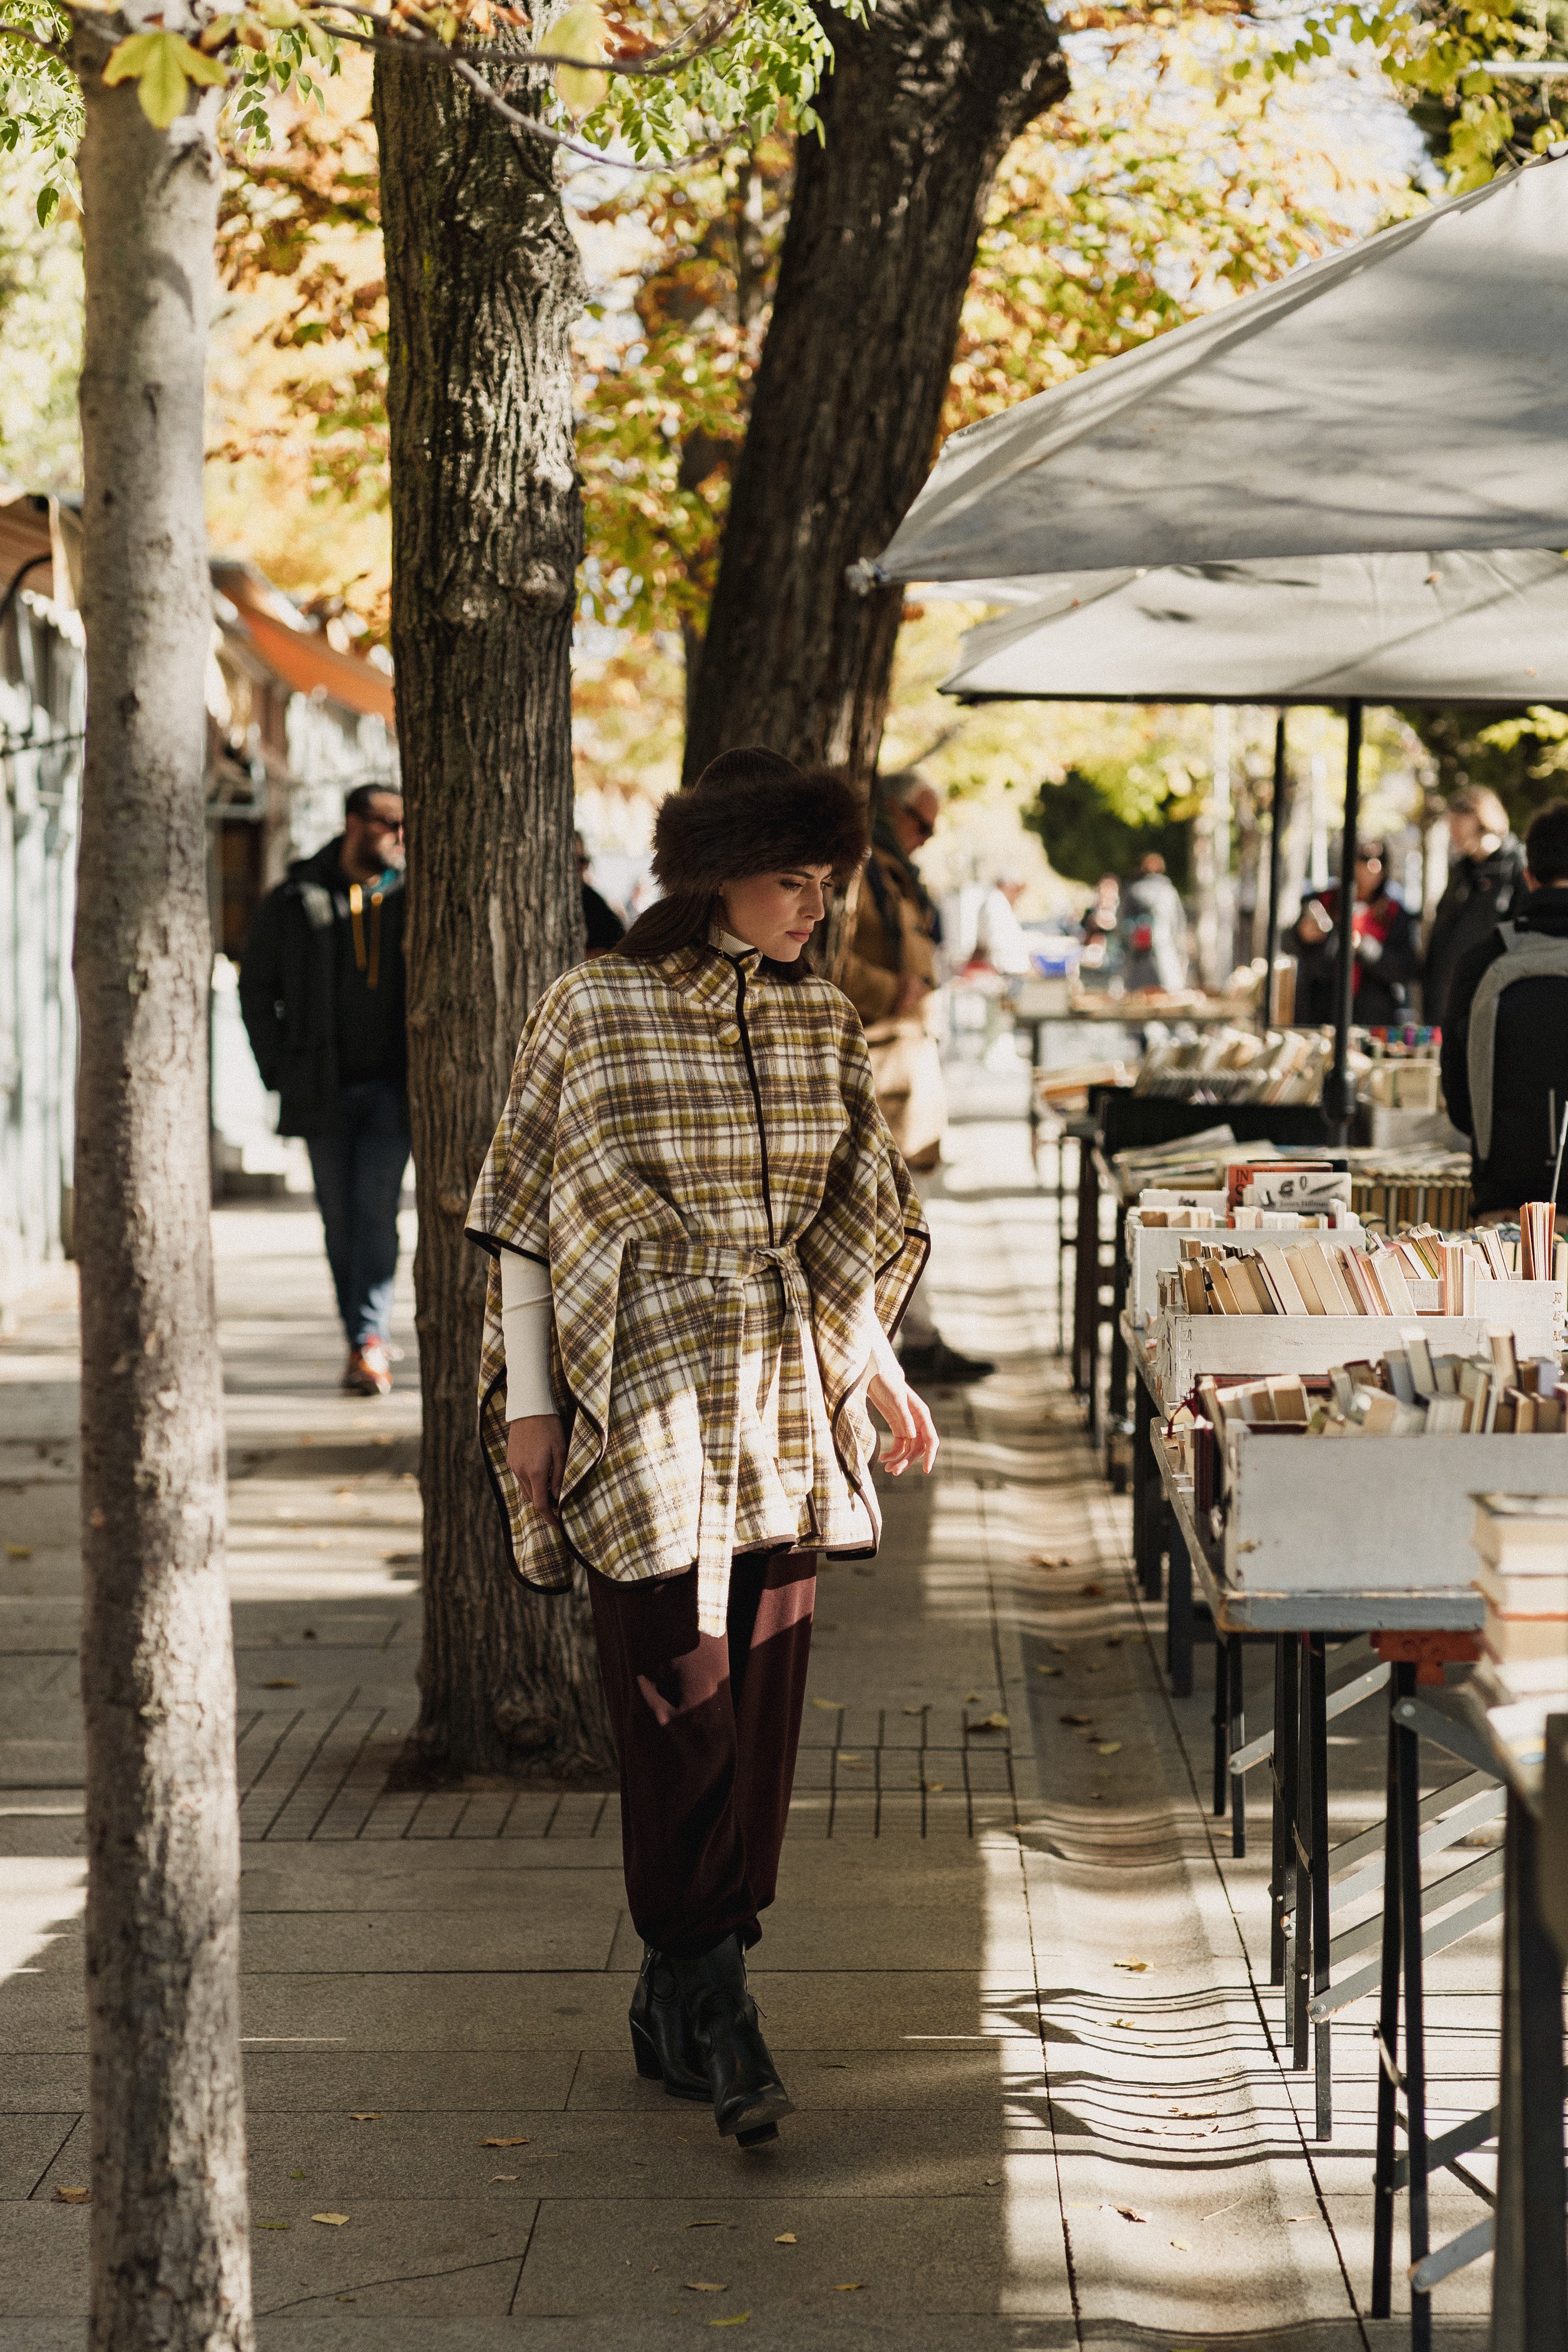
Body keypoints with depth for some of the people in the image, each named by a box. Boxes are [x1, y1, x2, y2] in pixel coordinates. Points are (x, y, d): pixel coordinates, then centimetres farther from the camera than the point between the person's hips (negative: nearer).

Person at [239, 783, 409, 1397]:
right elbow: (257, 986, 11)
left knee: (376, 1210, -10)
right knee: (339, 1217, 6)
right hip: (324, 1088, 1)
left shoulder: (413, 897, 4)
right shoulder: (296, 901, 4)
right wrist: (281, 1067, 3)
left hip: (390, 1086, -1)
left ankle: (370, 1338, -9)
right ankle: (365, 1339, 16)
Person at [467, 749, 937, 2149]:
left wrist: (881, 1369, 12)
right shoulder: (593, 1013, -3)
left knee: (763, 1691, 4)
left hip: (783, 1401, 5)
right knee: (678, 1689, -6)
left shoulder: (823, 1024, 9)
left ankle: (688, 1991, 15)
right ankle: (708, 1995, 1)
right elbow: (527, 1216, -1)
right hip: (644, 1392, -4)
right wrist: (529, 1398, -5)